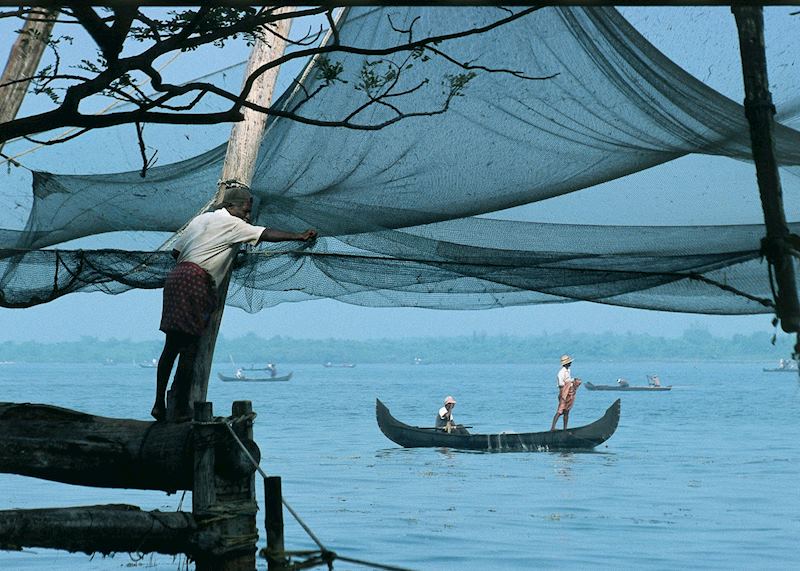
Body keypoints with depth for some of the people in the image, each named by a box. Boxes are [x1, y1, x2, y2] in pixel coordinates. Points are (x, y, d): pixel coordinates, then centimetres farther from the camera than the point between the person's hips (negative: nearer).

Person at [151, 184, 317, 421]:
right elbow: (265, 234, -4)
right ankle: (181, 409, -6)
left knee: (172, 346, 8)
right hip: (195, 282, -8)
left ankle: (159, 404, 7)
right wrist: (299, 236, -1)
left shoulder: (200, 219, 24)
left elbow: (175, 252, 25)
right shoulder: (230, 223, 0)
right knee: (189, 348, -6)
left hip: (176, 277, 8)